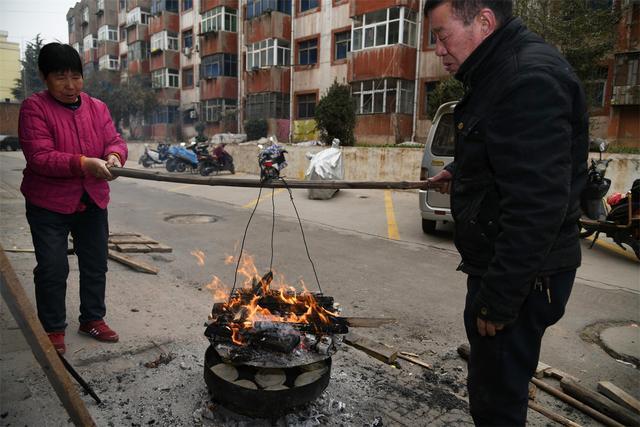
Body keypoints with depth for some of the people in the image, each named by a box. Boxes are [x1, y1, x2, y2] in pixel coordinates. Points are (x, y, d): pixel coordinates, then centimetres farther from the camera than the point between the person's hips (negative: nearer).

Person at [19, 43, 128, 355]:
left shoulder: (97, 107, 4)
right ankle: (53, 329, 20)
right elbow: (40, 157, -20)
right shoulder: (34, 107, -11)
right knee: (52, 268, 1)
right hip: (49, 203, -4)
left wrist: (114, 156, -23)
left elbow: (115, 141, 1)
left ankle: (92, 319, 30)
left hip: (92, 201, 5)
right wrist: (83, 164, -33)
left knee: (95, 264, 13)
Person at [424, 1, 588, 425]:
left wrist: (498, 299, -23)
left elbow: (537, 205, -27)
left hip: (522, 276, -10)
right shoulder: (501, 72, 13)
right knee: (491, 390, 23)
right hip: (498, 264, 10)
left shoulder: (531, 80, -21)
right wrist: (461, 171, 19)